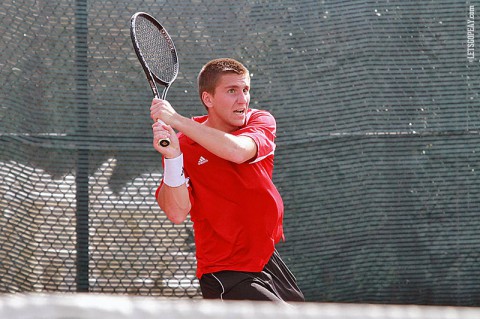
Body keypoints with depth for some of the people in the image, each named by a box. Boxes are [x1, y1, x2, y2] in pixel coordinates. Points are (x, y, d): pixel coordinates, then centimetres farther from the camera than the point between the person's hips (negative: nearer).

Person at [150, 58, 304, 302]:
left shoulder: (261, 121, -3)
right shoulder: (183, 146, -10)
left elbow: (238, 152, -28)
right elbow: (177, 213, -21)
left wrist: (177, 120, -31)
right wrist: (172, 157, -35)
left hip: (267, 257, 5)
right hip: (226, 273, -5)